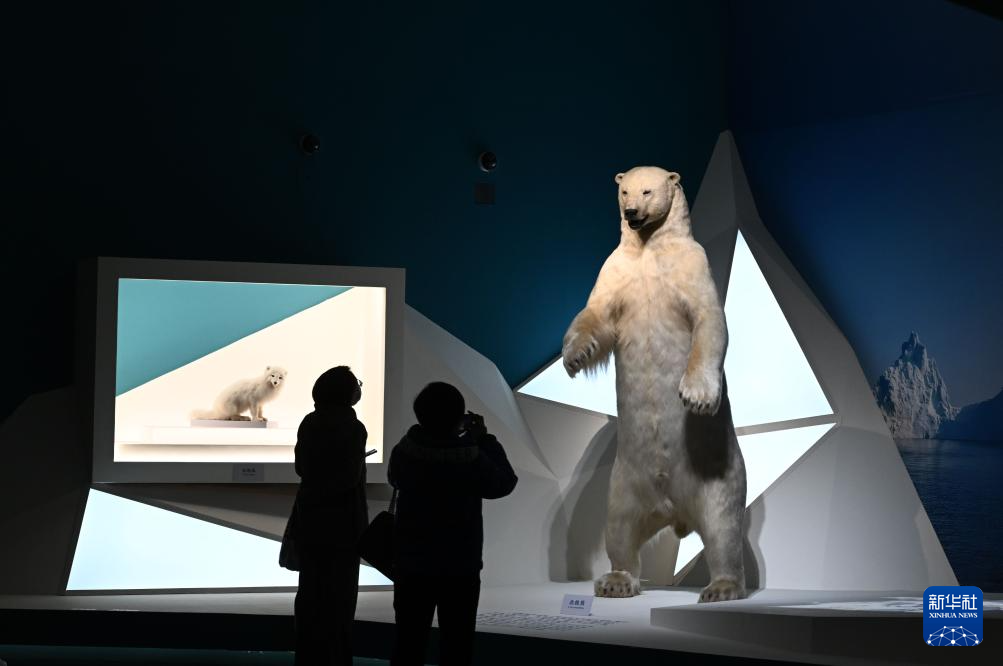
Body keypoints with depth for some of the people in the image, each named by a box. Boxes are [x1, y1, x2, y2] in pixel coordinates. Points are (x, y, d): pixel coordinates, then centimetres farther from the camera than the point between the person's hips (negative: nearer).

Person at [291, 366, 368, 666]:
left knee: (311, 590, 13)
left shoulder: (309, 423, 5)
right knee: (339, 594, 2)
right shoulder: (352, 428, -15)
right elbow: (351, 478, -17)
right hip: (341, 521, -6)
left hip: (309, 518, 6)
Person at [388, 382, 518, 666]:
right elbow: (504, 483, 1)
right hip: (460, 568, -3)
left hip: (411, 565, 3)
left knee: (408, 643, 9)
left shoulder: (404, 453, -9)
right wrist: (484, 439, 6)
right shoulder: (473, 459, -16)